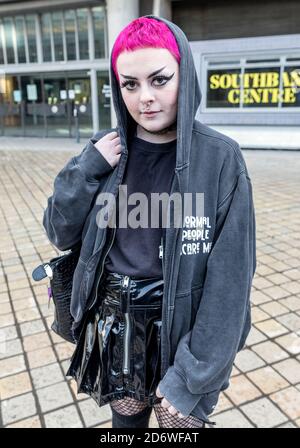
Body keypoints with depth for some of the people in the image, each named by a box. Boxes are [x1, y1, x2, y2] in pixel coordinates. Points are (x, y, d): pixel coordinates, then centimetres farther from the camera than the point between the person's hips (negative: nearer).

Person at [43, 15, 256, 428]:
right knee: (125, 418, 27)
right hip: (114, 327, 4)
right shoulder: (106, 151, -4)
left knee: (179, 417, 21)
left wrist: (193, 375, -15)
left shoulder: (221, 158, -16)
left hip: (181, 330, -3)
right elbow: (61, 233, -1)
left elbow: (229, 276, -16)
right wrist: (88, 168, -16)